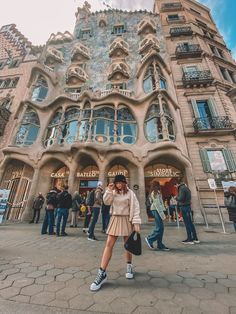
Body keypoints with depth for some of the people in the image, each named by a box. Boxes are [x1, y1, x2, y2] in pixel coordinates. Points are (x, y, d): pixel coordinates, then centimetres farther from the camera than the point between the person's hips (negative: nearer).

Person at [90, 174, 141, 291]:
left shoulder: (130, 193, -8)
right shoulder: (114, 192, 3)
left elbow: (136, 208, -10)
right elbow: (106, 202, -5)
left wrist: (136, 222, -16)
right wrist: (109, 191, -16)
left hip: (126, 220, -2)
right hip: (115, 219, 3)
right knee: (109, 244, 0)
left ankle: (129, 266, 39)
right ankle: (102, 273, 10)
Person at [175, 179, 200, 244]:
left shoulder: (182, 188, -14)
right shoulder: (186, 188, 16)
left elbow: (181, 198, -21)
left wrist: (176, 197, -3)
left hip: (184, 207, -9)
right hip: (188, 206, 9)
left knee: (187, 223, -2)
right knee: (190, 223, 15)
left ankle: (189, 239, 6)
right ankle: (195, 238, 23)